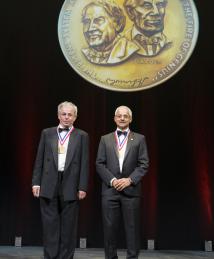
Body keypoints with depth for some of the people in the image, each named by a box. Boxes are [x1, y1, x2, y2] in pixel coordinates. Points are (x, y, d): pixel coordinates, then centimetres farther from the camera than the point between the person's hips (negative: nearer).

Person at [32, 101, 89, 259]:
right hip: (49, 185, 1)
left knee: (68, 226, 5)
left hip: (71, 186, -1)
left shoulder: (82, 136, 6)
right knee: (50, 225, 3)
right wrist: (36, 182, 1)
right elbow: (39, 160, 8)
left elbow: (84, 164, 1)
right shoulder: (47, 133, 11)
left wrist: (82, 187, -5)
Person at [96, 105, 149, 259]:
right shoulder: (105, 139, 11)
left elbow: (144, 164, 1)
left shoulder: (139, 139, 8)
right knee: (110, 228, 4)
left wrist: (130, 180, -11)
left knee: (132, 228, 2)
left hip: (131, 190, -1)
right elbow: (100, 164, 5)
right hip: (110, 190, 1)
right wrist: (112, 180, -9)